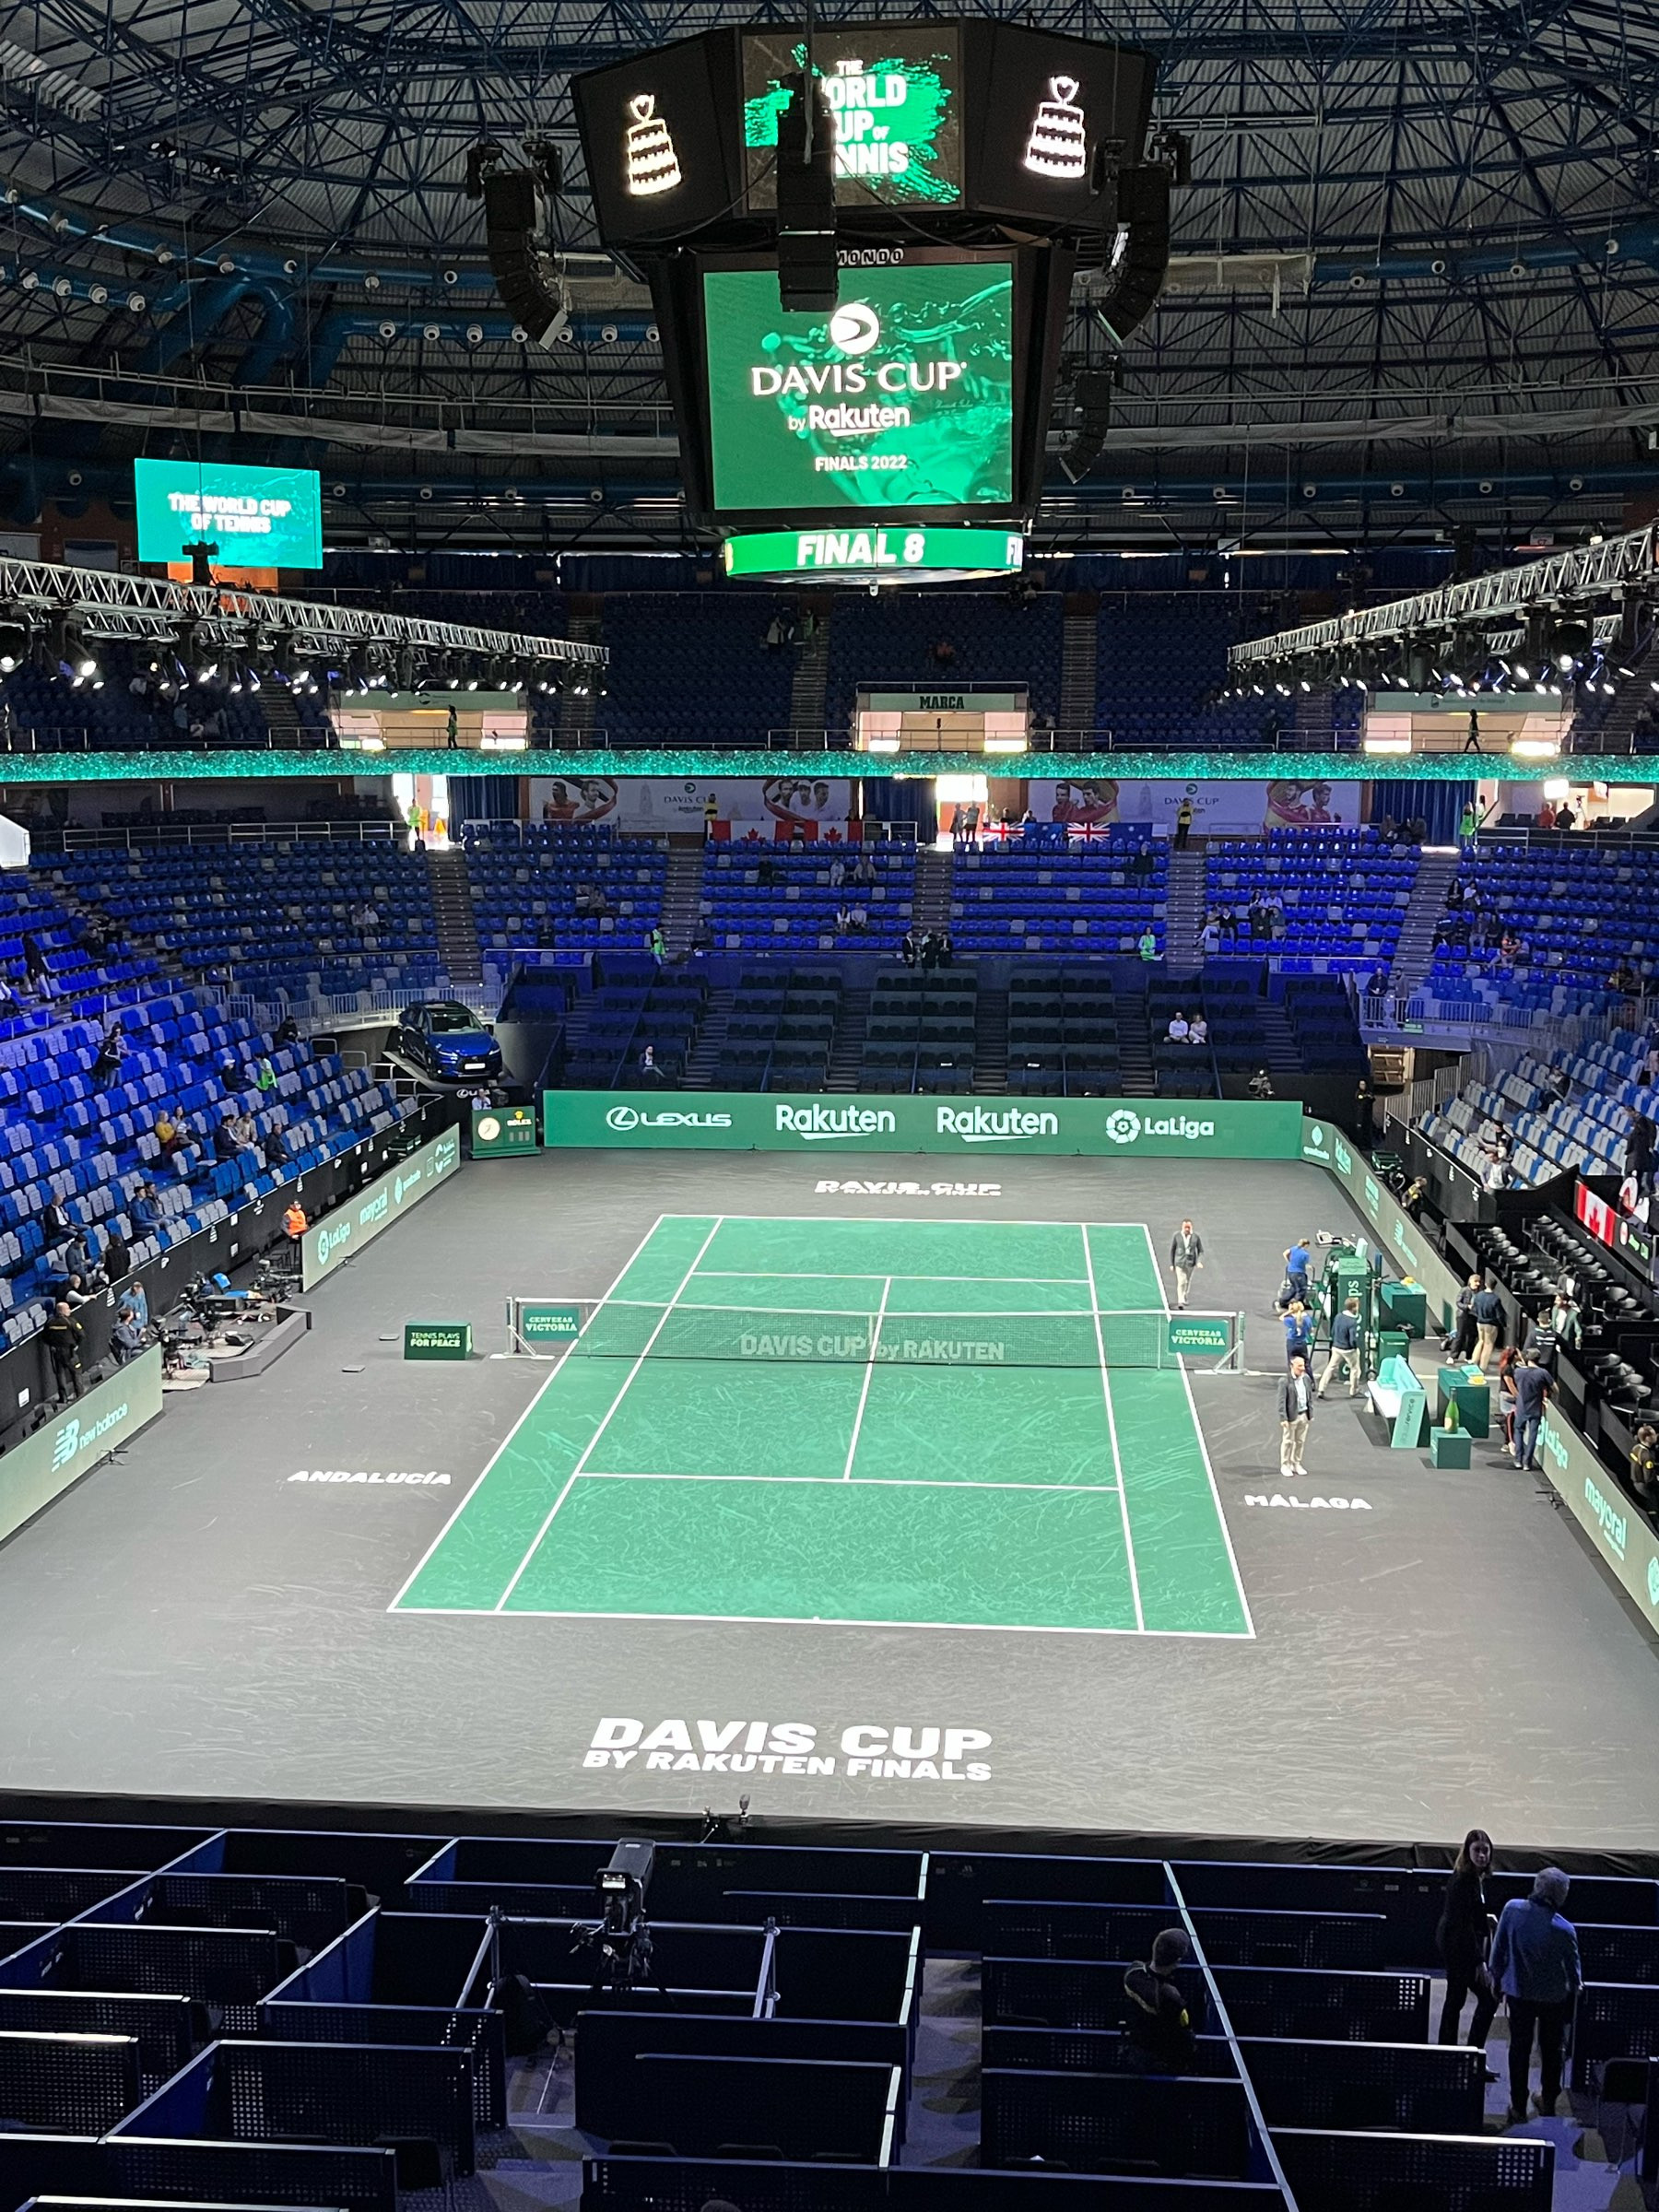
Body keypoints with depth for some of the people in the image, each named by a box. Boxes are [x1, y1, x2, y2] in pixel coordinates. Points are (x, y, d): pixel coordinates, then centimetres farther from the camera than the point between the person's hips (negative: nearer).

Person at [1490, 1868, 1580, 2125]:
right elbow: (1573, 1969, -9)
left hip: (1518, 1992, 2)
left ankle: (1518, 2108, 23)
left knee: (1519, 2049, 16)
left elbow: (1498, 1949, -6)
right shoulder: (1563, 1930, -25)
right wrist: (1575, 1988, 13)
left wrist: (1497, 1978, 9)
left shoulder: (1512, 1909, -18)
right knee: (1551, 2051, 20)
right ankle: (1548, 2103, 34)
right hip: (1553, 1997, -2)